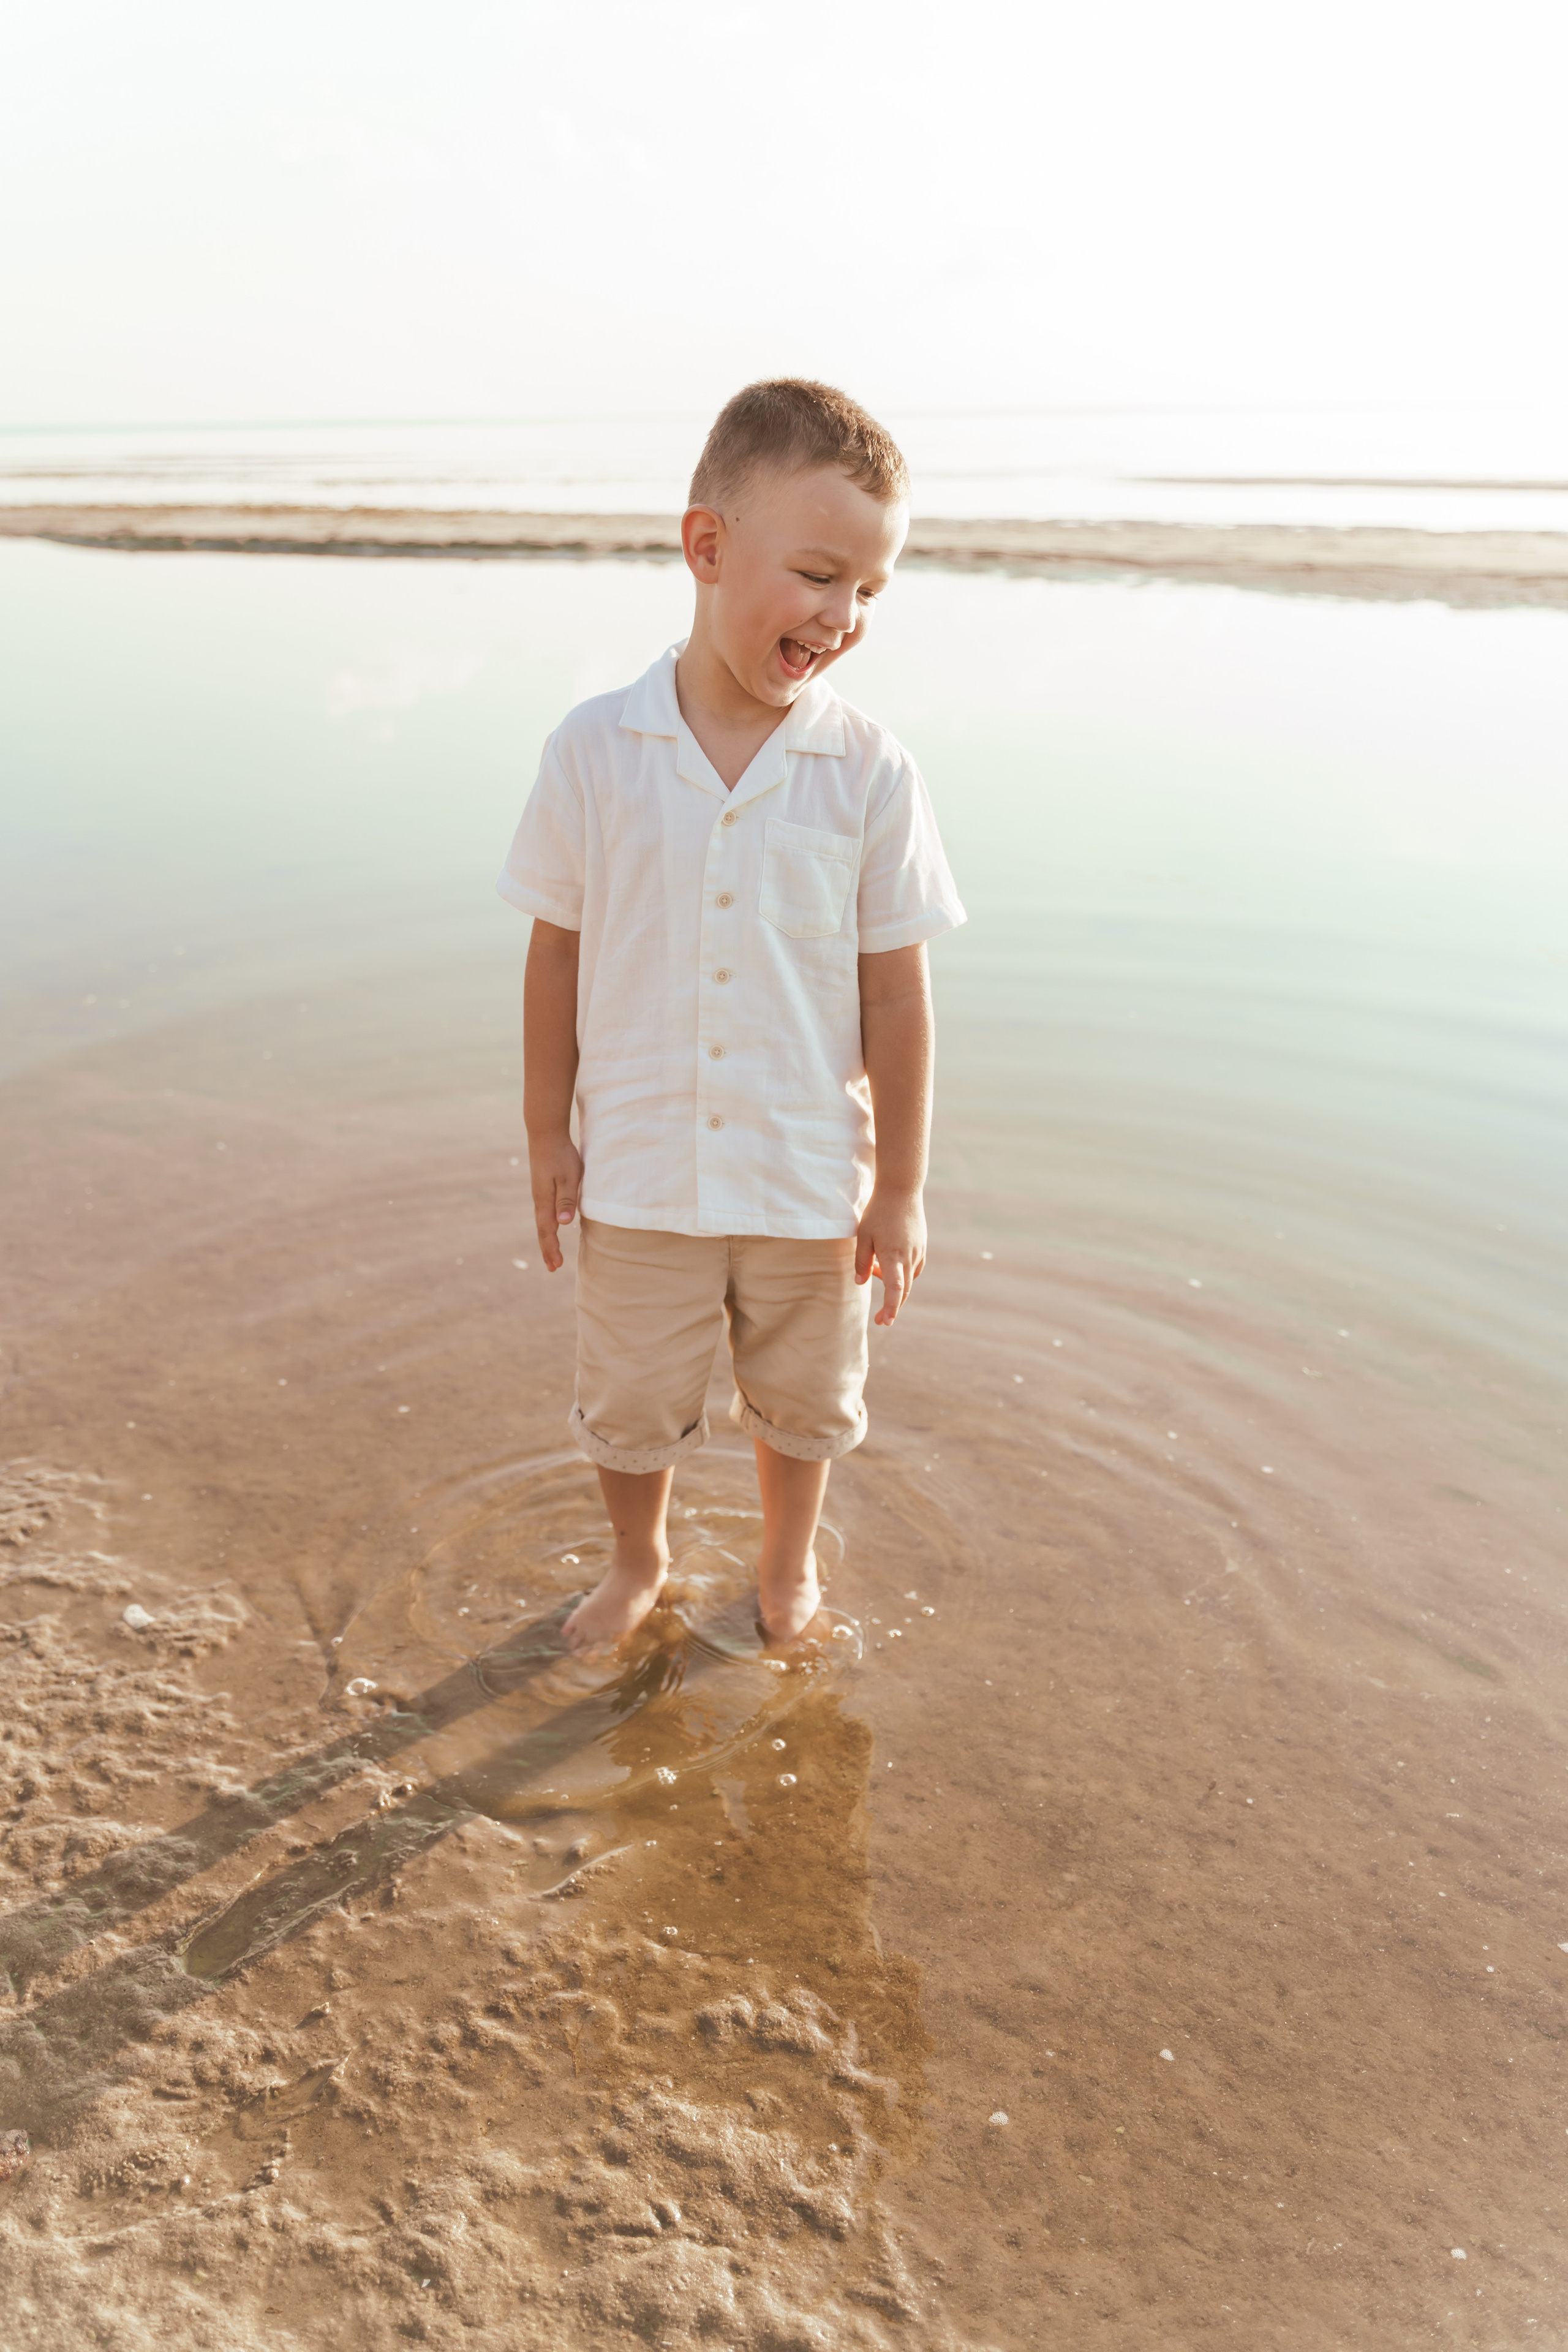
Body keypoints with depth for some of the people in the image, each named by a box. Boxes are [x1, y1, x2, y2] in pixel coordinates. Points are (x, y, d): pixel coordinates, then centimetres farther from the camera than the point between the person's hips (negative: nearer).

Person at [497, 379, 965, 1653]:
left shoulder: (870, 773, -12)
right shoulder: (596, 750, -11)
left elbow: (895, 991, -7)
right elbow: (559, 953, -2)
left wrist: (901, 1188, -4)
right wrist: (549, 1137, 1)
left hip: (810, 1180, 0)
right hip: (642, 1173, 0)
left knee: (803, 1400, 21)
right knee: (630, 1402, 18)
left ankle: (790, 1563, 50)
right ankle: (639, 1563, 48)